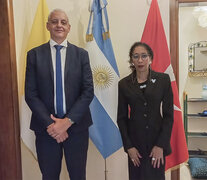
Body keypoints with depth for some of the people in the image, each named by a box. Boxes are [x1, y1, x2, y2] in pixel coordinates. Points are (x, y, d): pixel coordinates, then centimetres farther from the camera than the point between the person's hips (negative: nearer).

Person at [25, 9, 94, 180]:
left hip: (76, 126, 1)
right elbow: (30, 94, -3)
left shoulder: (81, 54, 3)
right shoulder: (34, 54, 2)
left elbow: (88, 91, -4)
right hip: (46, 127, 0)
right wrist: (50, 123, -12)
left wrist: (68, 121, -12)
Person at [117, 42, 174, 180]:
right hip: (135, 142, 1)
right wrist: (128, 146, -3)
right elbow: (122, 118, 3)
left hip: (157, 139, -1)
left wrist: (161, 145, -9)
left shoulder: (163, 80, -2)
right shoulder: (124, 84, 0)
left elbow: (169, 115, -3)